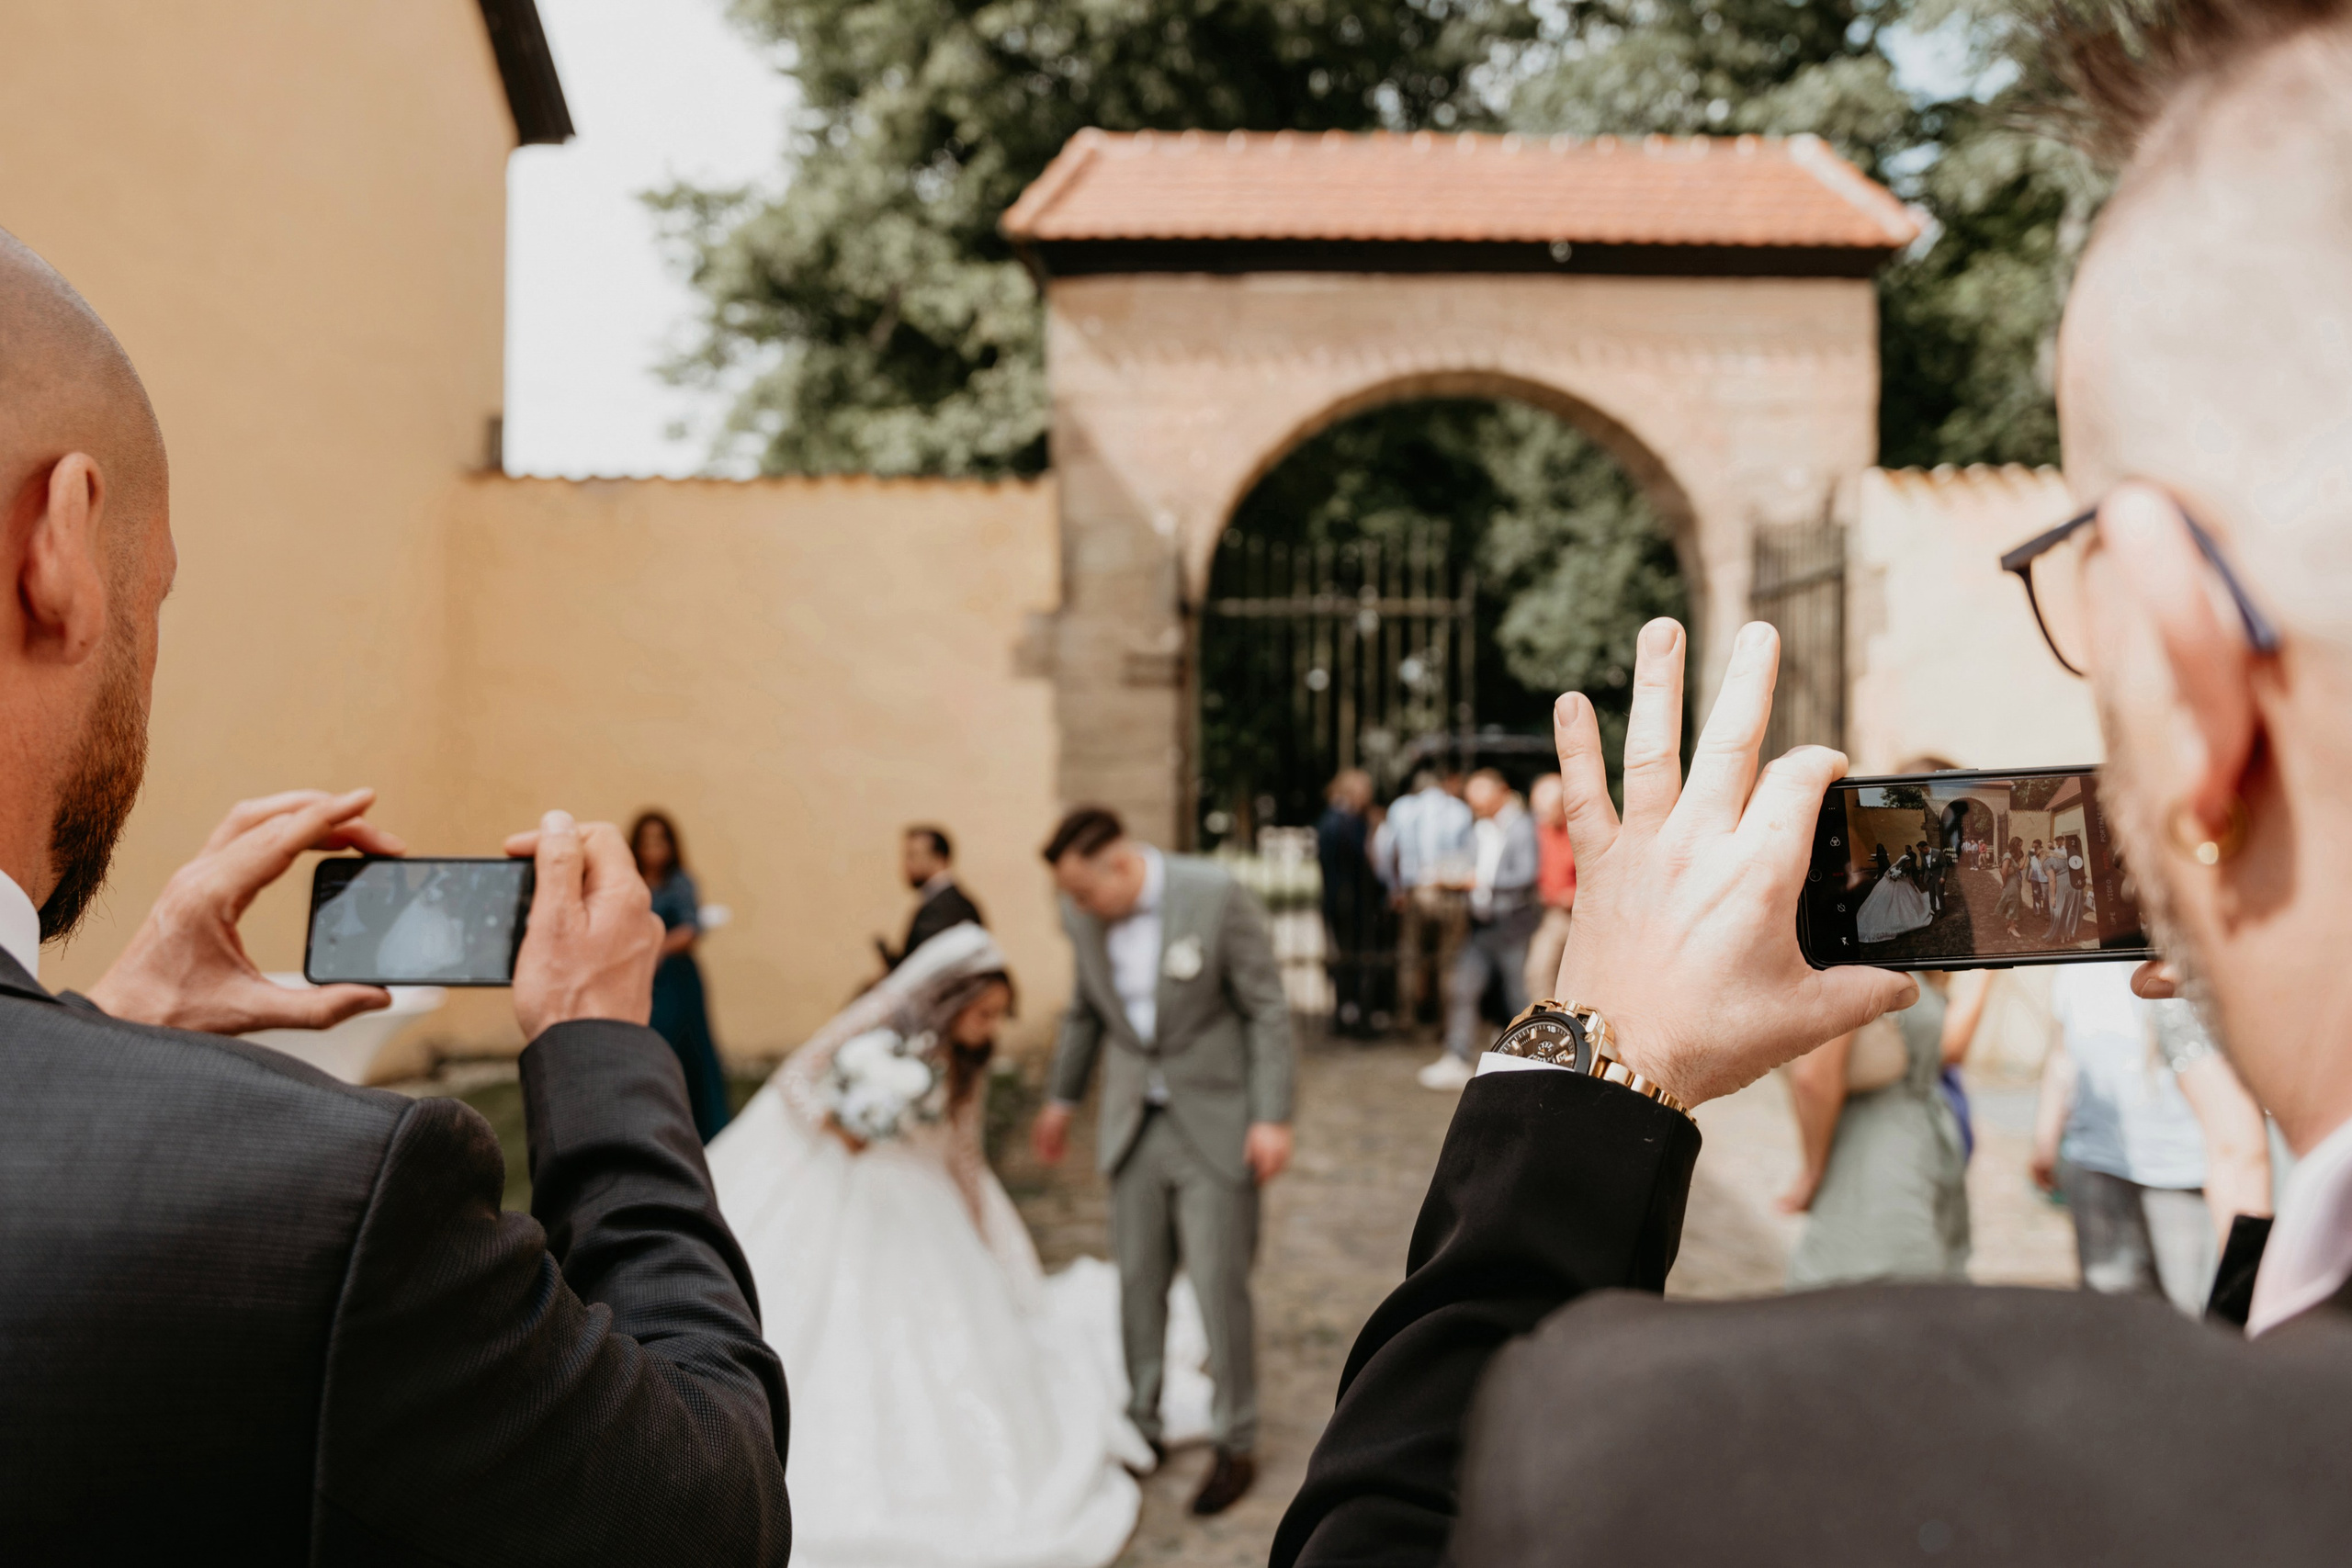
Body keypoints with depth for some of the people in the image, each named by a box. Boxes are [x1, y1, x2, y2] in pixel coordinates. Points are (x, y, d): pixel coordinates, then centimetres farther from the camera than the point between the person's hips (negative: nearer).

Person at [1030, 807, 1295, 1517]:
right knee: (1138, 1283, 10)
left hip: (1215, 1122, -4)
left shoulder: (1216, 895, -18)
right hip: (1134, 1125, 5)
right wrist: (1061, 1097, 21)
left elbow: (1268, 1007, -12)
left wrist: (1272, 1118, -14)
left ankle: (1236, 1444, 17)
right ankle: (1143, 1429, 28)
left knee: (1218, 1286, 0)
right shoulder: (1083, 913, -3)